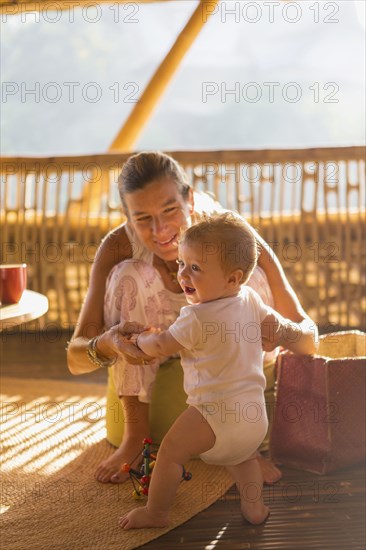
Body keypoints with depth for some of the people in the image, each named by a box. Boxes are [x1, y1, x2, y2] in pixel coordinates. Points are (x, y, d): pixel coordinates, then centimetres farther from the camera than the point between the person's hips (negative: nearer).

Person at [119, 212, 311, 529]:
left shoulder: (196, 318, -20)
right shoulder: (251, 300, 1)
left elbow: (159, 347, -9)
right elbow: (281, 327, 16)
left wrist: (140, 339, 12)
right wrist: (298, 343, 37)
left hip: (215, 413, -8)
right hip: (254, 413, 8)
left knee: (170, 452, 8)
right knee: (242, 455, 33)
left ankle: (156, 512, 18)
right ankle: (254, 507, 32)